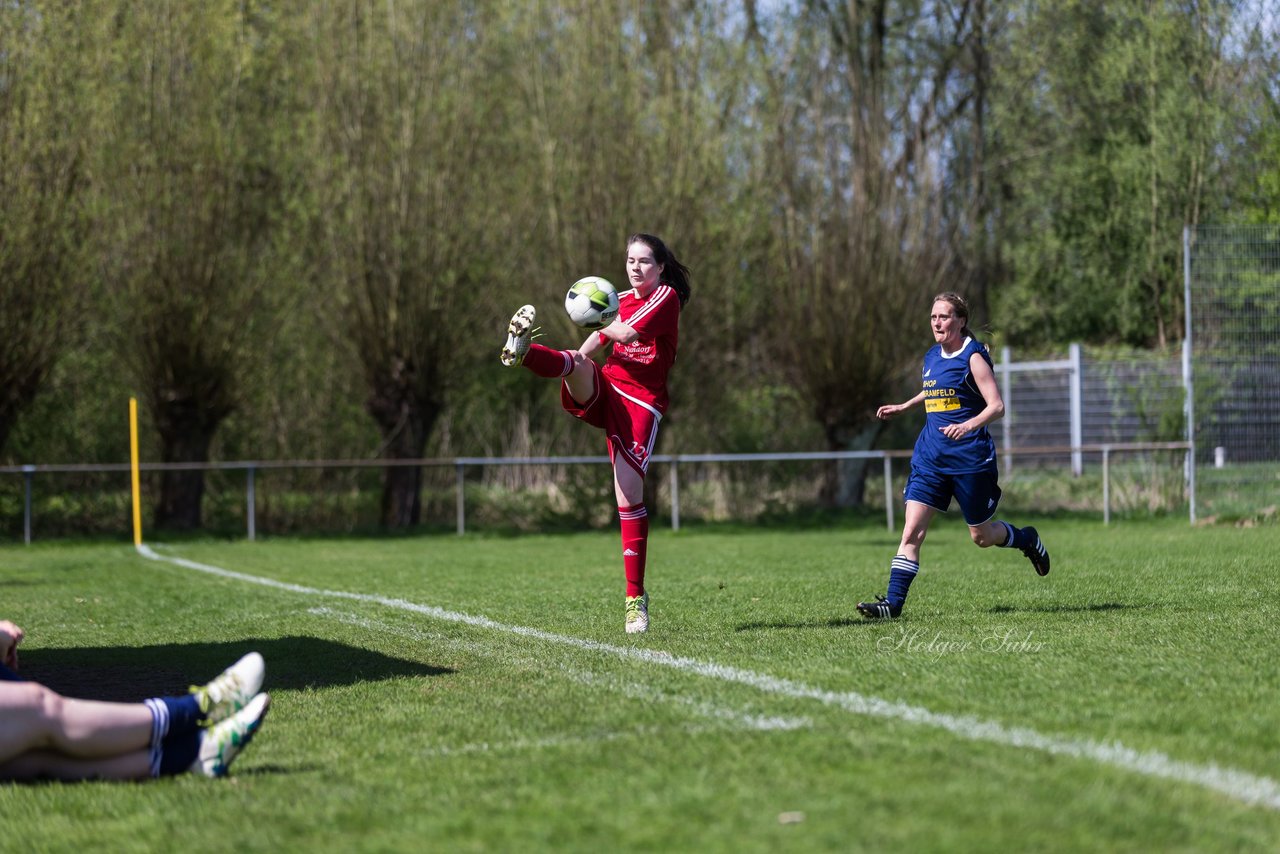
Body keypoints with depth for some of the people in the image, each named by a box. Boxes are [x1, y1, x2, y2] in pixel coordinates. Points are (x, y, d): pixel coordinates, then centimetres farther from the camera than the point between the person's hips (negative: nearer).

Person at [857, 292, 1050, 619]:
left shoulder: (973, 357, -10)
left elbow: (997, 406, -16)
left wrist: (969, 425, -32)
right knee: (911, 532, -8)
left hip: (970, 458, -6)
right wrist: (903, 407, 32)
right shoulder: (931, 358, 11)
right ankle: (893, 602, -11)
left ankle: (1027, 539, 38)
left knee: (981, 537, 8)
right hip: (930, 459, 6)